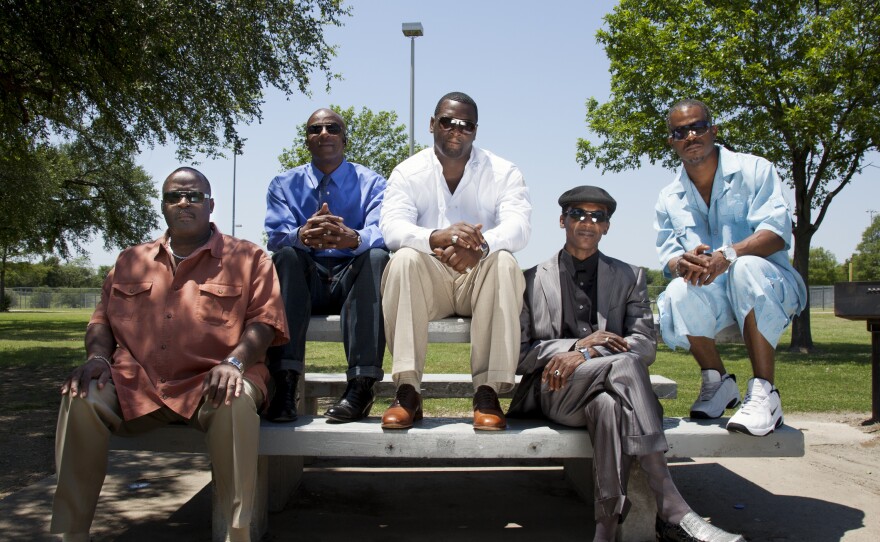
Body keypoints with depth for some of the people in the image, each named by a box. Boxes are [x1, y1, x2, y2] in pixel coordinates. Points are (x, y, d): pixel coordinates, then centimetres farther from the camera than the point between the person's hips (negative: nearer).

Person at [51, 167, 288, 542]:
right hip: (135, 384, 3)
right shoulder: (130, 261, 23)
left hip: (209, 384, -3)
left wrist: (234, 362, -20)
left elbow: (263, 320, -1)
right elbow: (103, 319, 21)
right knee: (81, 397, -26)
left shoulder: (247, 258, 10)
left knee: (236, 402, -37)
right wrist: (98, 356, -2)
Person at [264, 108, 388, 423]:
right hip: (305, 282, 1)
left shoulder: (372, 183, 7)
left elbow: (381, 233, -13)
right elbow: (276, 235, -8)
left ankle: (361, 384, -38)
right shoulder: (284, 185, 11)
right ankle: (284, 383, -37)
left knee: (377, 256, -31)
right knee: (286, 255, -29)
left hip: (354, 281, -1)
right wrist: (302, 235, -33)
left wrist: (353, 238, -38)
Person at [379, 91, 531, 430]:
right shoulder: (408, 172, 3)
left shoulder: (503, 173, 2)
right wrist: (437, 237, -37)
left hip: (480, 280, 0)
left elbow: (518, 227, -16)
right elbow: (392, 227, -15)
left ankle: (488, 393, -31)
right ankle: (407, 392, -32)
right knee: (404, 259, -31)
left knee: (504, 262, -31)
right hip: (429, 279, 0)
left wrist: (479, 247, -39)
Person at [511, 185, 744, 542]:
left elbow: (646, 345, 3)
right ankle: (672, 513, -41)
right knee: (625, 364, -34)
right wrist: (575, 345, -13)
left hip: (608, 390, 2)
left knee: (607, 405, -39)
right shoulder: (532, 280, 13)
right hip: (555, 393, -2)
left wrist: (586, 354, -16)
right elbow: (518, 355, 4)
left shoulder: (629, 277, 17)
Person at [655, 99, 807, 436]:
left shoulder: (753, 170, -3)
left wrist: (727, 255, -33)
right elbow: (668, 256, 3)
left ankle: (764, 393, -33)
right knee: (678, 295, -31)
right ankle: (718, 383, -7)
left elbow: (777, 233, -15)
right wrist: (682, 263, -24)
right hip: (715, 297, 3)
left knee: (746, 268, -37)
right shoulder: (669, 199, 8)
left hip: (769, 286, -3)